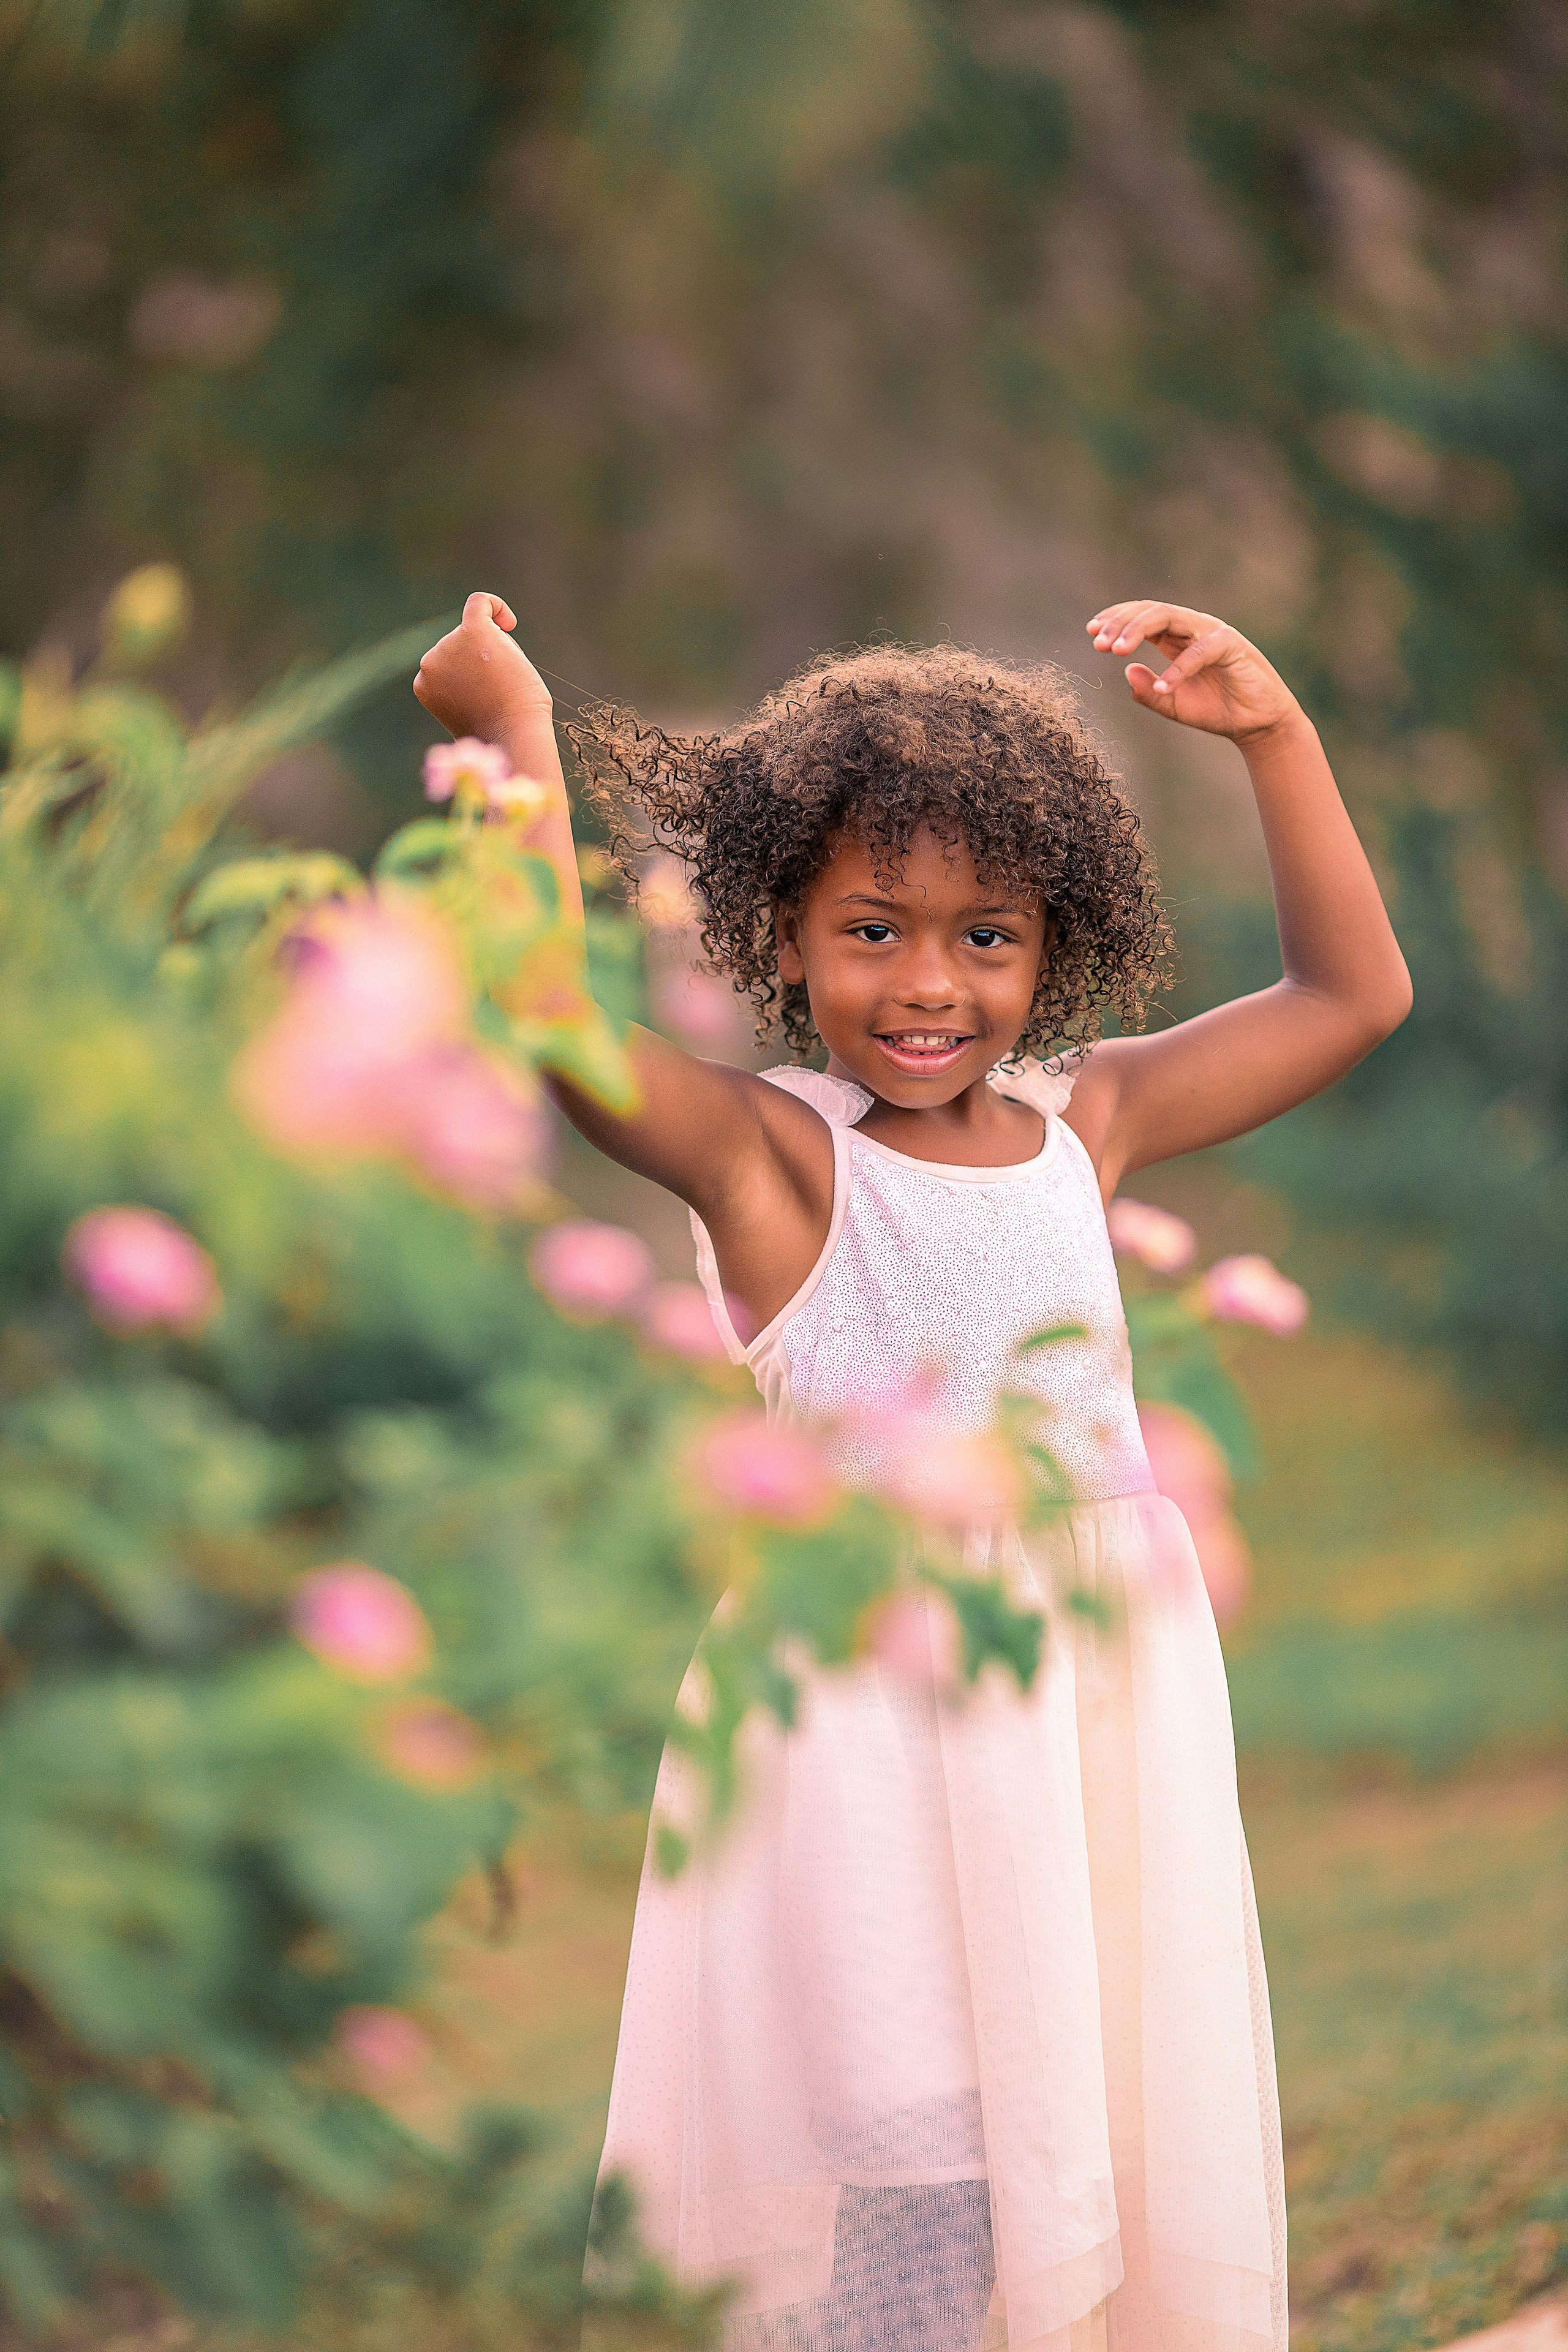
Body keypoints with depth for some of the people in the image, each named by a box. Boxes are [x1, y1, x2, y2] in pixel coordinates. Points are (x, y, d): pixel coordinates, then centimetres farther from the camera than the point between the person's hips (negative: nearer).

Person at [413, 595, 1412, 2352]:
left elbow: (1352, 991, 17)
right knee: (906, 2208, -8)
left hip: (1104, 1702, 5)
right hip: (871, 1725, -5)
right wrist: (517, 738, -16)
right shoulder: (770, 1156, -5)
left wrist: (1275, 734, 10)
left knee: (1129, 2168, 10)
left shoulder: (1084, 1122, 10)